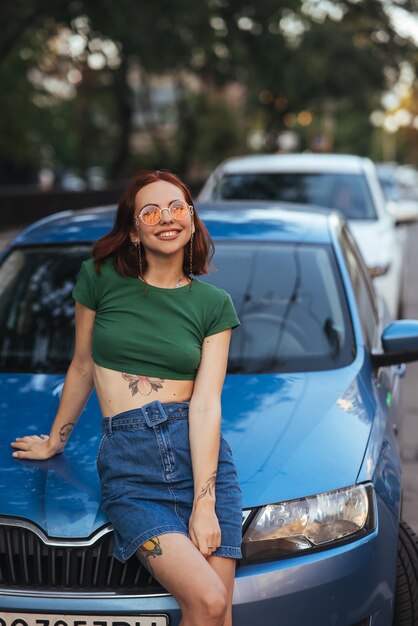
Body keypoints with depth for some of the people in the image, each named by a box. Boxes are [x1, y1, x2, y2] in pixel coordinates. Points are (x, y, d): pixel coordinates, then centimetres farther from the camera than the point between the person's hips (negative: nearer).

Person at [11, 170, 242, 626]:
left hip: (202, 455, 2)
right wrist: (54, 442, 26)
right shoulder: (100, 279, 4)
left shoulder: (214, 304, 6)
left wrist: (204, 506, -11)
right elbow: (81, 368, 16)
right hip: (129, 464, -1)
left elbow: (205, 403, -3)